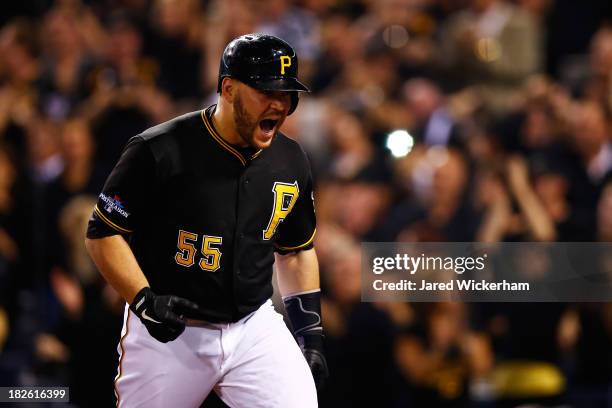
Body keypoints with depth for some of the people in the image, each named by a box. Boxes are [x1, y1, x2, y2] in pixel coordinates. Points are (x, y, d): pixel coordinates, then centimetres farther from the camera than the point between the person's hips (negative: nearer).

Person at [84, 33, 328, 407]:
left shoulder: (291, 162, 3)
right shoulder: (160, 151, -14)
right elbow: (103, 234, -9)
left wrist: (310, 333, 11)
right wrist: (144, 301, -21)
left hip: (254, 330, 3)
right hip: (169, 334, -3)